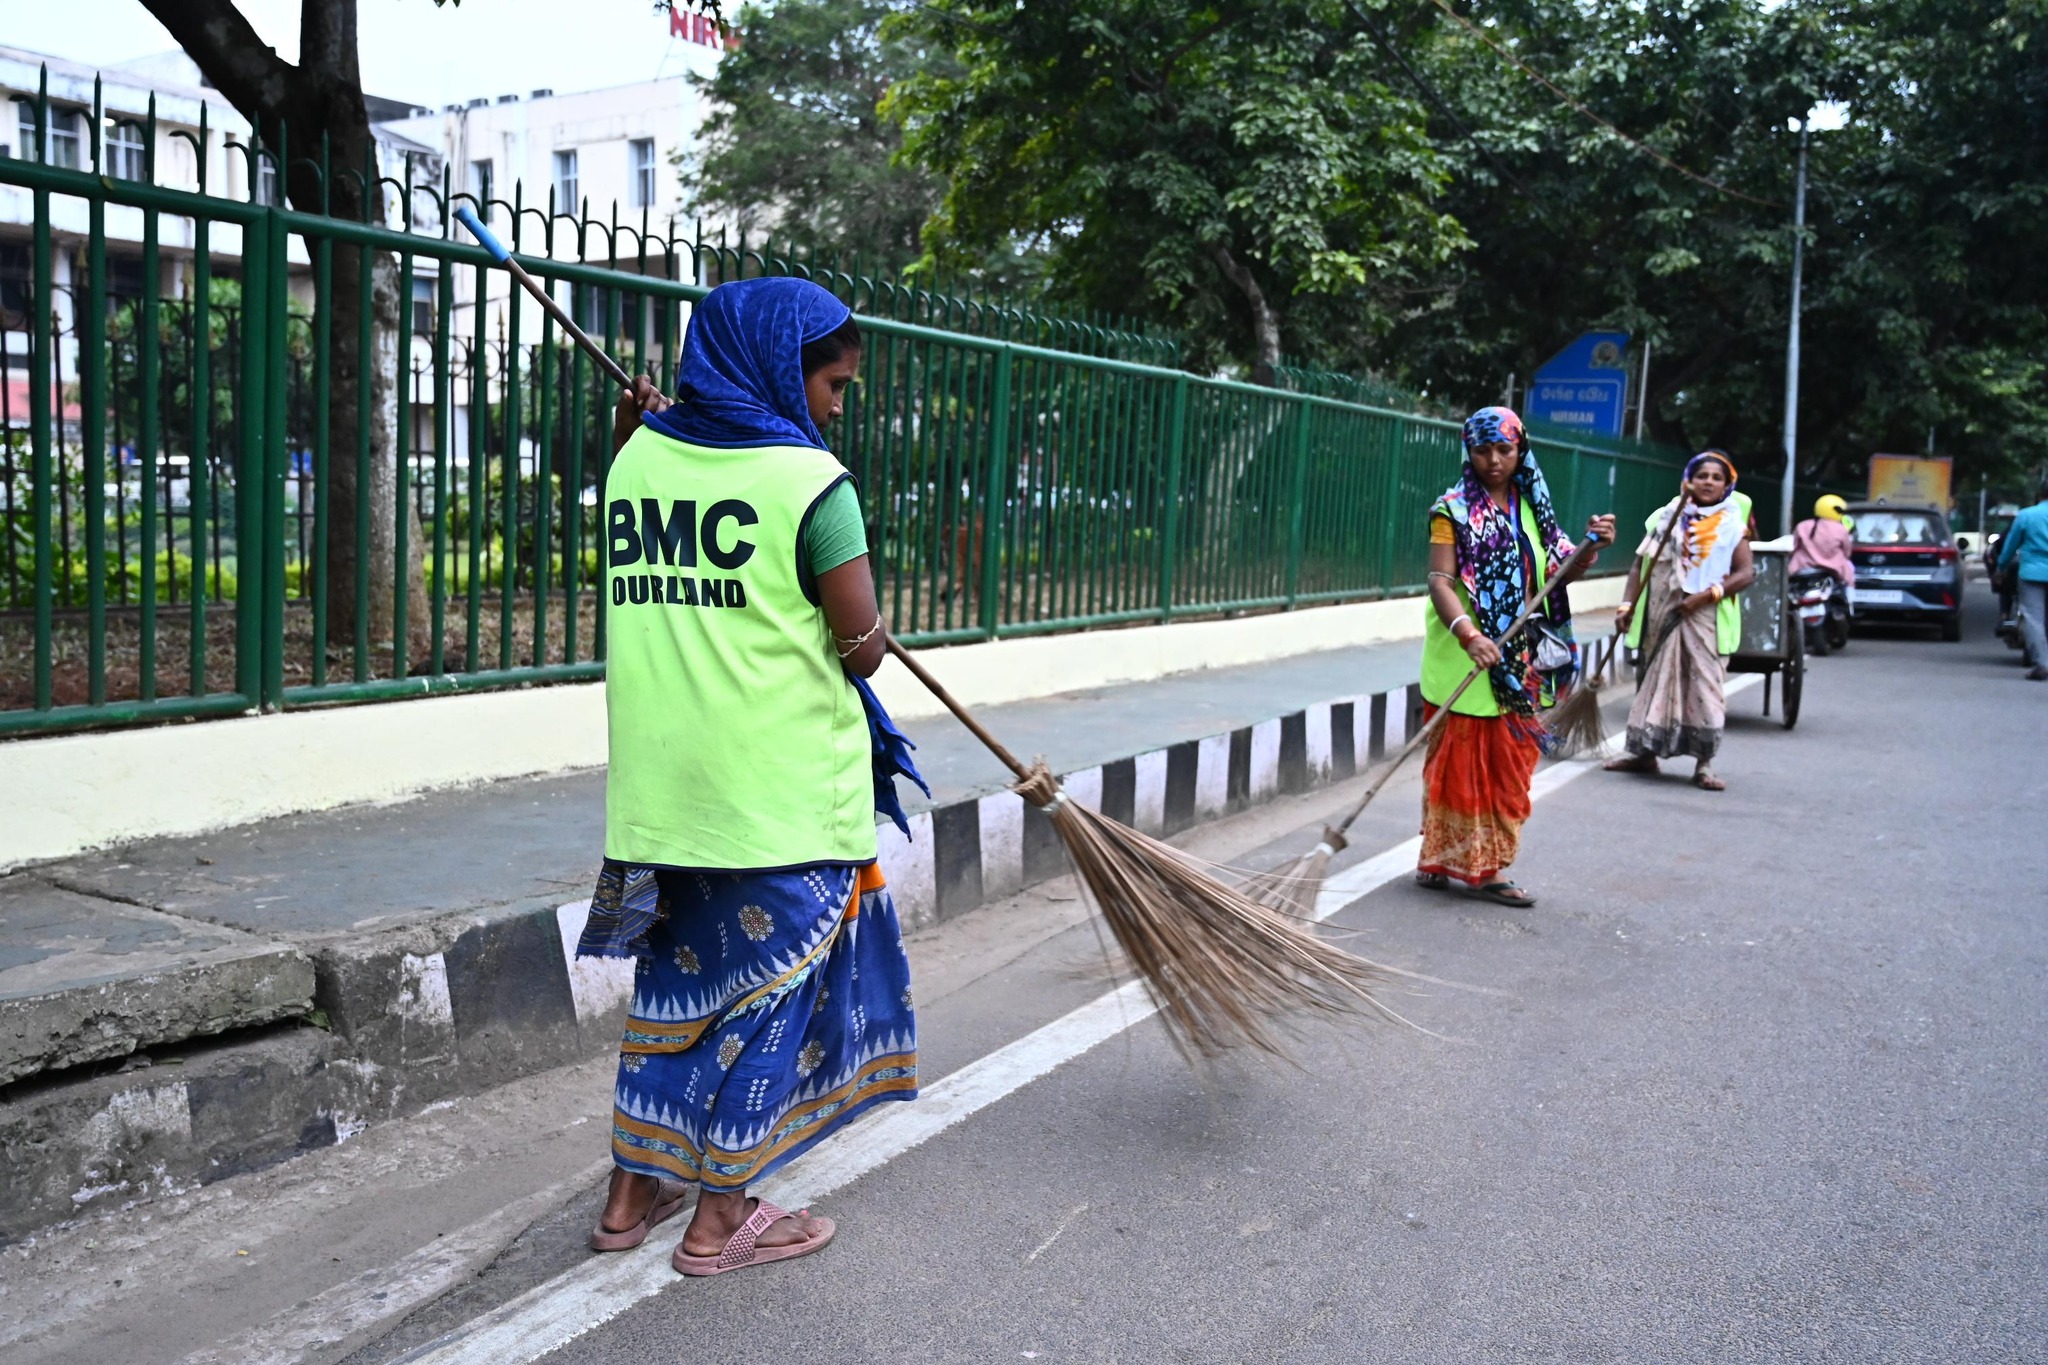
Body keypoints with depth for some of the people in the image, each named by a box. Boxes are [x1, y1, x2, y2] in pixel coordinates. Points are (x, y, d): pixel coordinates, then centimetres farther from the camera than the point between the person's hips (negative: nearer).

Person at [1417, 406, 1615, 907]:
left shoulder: (1531, 507, 12)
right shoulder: (1455, 509, -7)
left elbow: (1559, 573, 14)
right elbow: (1440, 582, -17)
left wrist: (1590, 547, -6)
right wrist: (1467, 635, -33)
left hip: (1518, 665, 6)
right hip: (1464, 661, -6)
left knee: (1507, 764, 9)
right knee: (1460, 764, -1)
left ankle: (1484, 866, 17)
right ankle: (1442, 861, 9)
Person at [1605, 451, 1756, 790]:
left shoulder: (1732, 526, 3)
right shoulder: (1666, 518, 8)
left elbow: (1746, 571, -5)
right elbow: (1640, 564, 6)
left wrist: (1707, 595, -18)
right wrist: (1627, 604, -5)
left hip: (1706, 619, -2)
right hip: (1660, 617, 3)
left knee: (1705, 685, -5)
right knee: (1655, 681, 10)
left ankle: (1704, 764, 0)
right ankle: (1646, 753, 20)